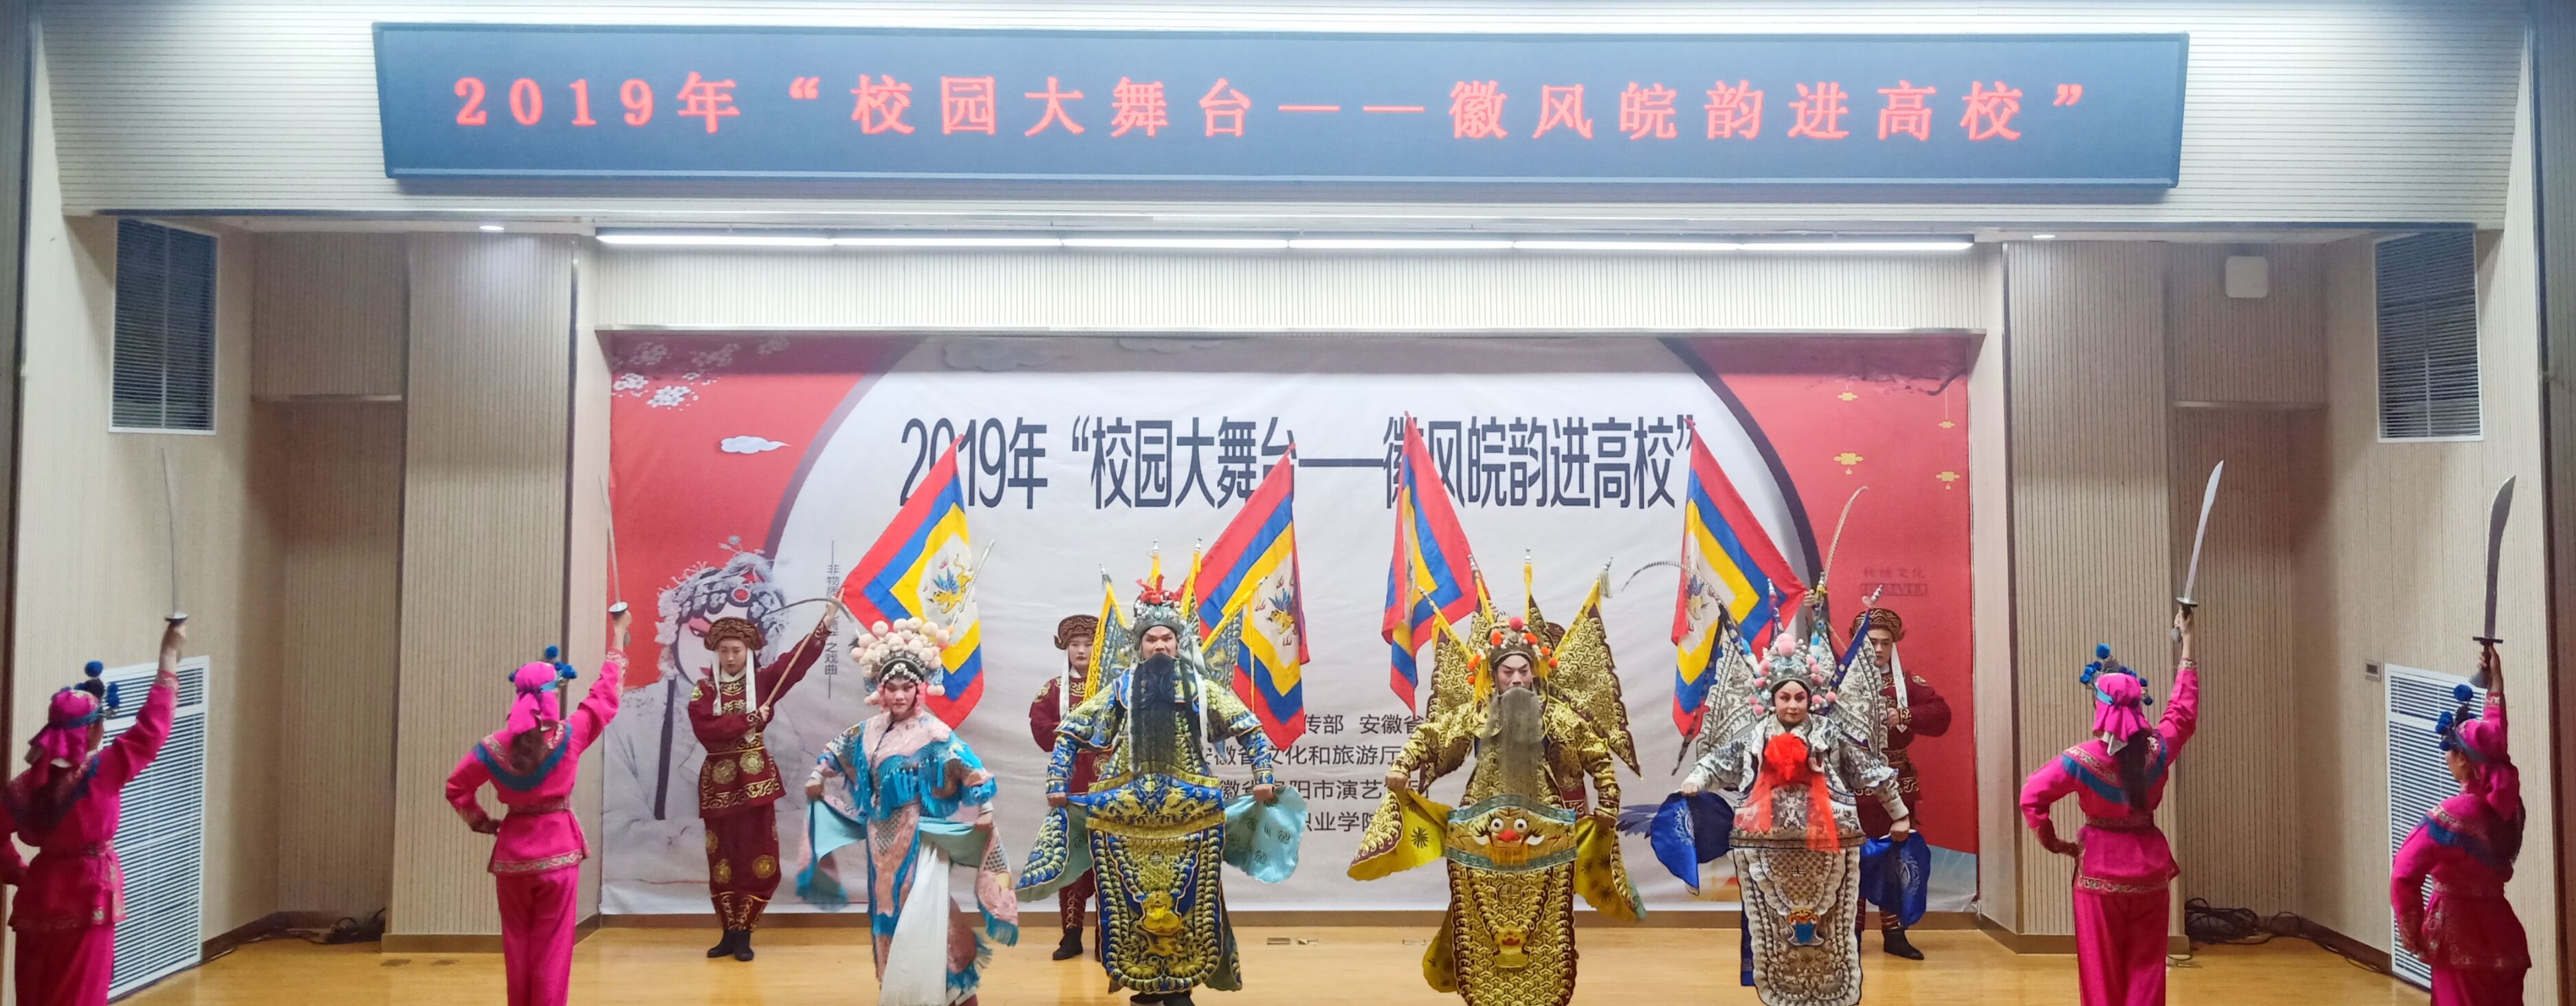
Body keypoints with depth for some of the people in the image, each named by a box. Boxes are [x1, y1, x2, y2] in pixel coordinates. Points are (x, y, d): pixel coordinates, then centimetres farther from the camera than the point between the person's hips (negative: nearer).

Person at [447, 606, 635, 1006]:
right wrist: (618, 638, 8)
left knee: (517, 944, 15)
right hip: (558, 850, -3)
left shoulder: (495, 744, -3)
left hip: (511, 852, 3)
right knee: (552, 947, 4)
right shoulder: (568, 735, -11)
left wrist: (482, 822, 12)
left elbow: (457, 787, 3)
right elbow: (605, 697, 0)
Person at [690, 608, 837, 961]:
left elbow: (797, 660, -6)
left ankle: (743, 934, 6)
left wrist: (826, 624, -13)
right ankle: (729, 933, 14)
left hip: (755, 779, 0)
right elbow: (705, 728, -14)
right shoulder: (703, 690, 2)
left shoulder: (762, 681, 4)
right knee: (723, 859, 5)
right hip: (719, 781, 0)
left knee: (756, 856, -2)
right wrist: (749, 719, -15)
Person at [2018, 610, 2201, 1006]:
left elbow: (2032, 796, -21)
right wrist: (2187, 641, 17)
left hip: (2100, 871, -3)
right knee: (2146, 966, 10)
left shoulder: (2083, 759, -15)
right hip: (2149, 869, 3)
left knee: (2102, 969, 6)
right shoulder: (2157, 750, -6)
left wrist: (2053, 842, -6)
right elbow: (2184, 711, 11)